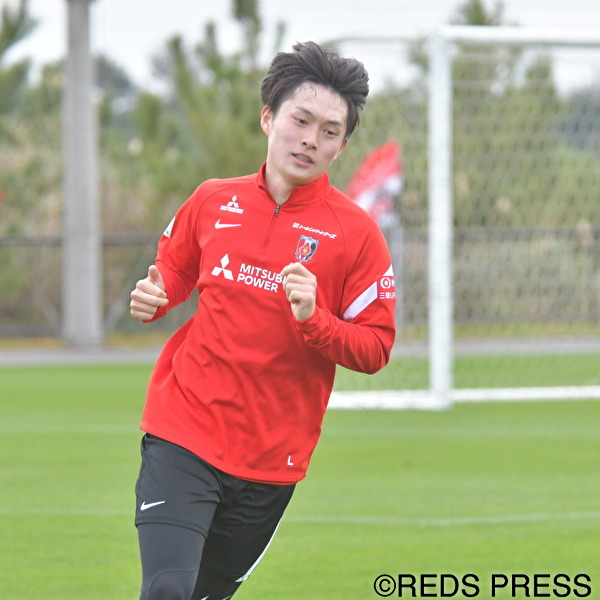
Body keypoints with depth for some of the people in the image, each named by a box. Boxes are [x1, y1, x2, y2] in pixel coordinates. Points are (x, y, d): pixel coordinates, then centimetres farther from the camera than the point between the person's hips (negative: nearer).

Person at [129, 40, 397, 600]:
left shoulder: (355, 232, -4)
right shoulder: (213, 202, 3)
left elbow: (375, 349, -4)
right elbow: (173, 266, 23)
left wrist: (313, 320, -22)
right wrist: (153, 296, 0)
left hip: (270, 459, 0)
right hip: (181, 436, 0)